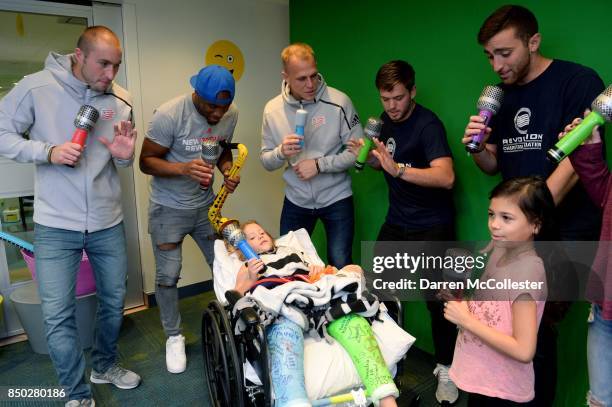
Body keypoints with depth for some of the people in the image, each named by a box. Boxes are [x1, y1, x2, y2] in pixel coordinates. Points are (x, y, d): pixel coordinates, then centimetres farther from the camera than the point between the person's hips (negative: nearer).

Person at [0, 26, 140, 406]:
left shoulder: (120, 98, 1)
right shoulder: (35, 87, -9)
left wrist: (124, 155, -15)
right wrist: (49, 151, -19)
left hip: (108, 223, 3)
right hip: (55, 226, -3)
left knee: (114, 302, 16)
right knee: (58, 315, 1)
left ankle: (105, 364, 43)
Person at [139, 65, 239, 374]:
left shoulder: (230, 114, -6)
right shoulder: (169, 114, -23)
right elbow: (146, 162, -17)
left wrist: (228, 170, -11)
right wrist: (184, 168, -34)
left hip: (206, 204, 4)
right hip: (169, 208, -4)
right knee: (167, 275, 1)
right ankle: (174, 337, 24)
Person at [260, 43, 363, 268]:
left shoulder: (339, 102, -14)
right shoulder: (272, 109, -5)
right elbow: (266, 162, 1)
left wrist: (319, 164, -21)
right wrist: (281, 152, -21)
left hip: (336, 198, -2)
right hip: (296, 200, 3)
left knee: (340, 267, 5)